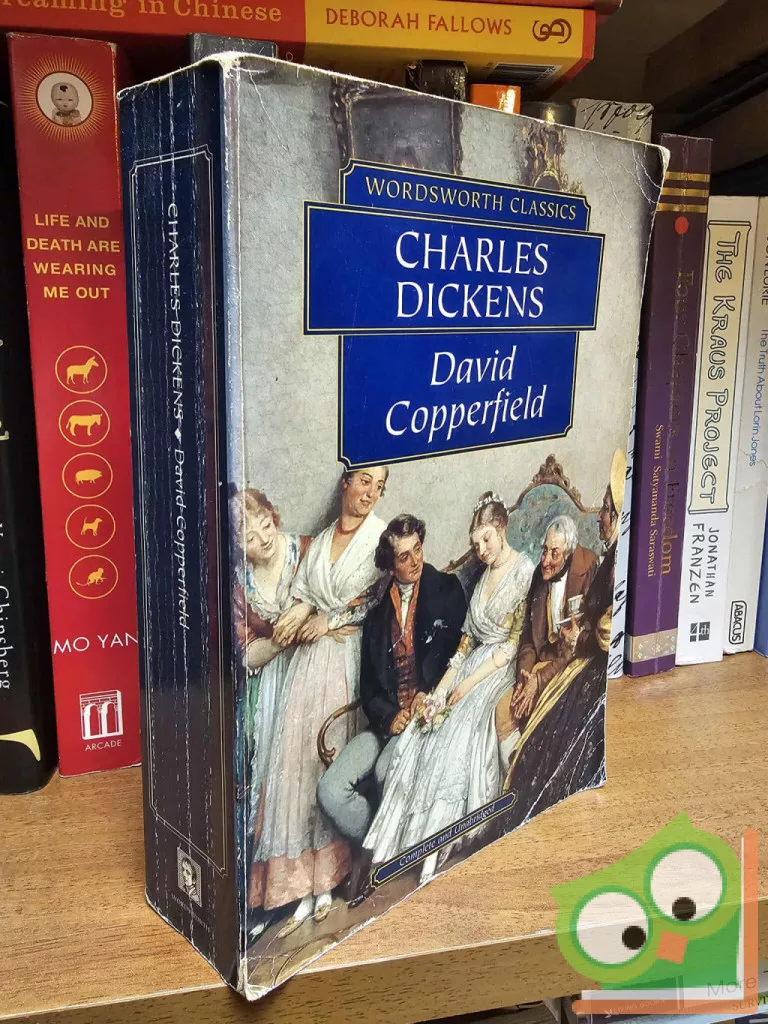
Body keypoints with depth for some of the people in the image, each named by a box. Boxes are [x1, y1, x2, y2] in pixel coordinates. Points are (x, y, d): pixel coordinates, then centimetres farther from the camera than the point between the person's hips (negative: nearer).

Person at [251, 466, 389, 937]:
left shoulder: (381, 537, -1)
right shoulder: (322, 539, 14)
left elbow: (383, 600, -8)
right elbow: (301, 595, 11)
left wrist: (329, 620, -8)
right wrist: (297, 616, -9)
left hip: (350, 660, -4)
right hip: (311, 659, 4)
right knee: (297, 754, 1)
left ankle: (326, 882, 15)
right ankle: (303, 885, 11)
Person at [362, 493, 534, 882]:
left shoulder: (525, 571, -9)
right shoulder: (484, 573, 13)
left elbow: (517, 641, -13)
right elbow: (469, 635, 10)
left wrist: (470, 683, -14)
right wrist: (443, 685, -1)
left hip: (502, 669, -7)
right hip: (472, 663, 7)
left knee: (454, 742, -23)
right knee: (419, 737, -10)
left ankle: (431, 853, -16)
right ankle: (393, 840, -9)